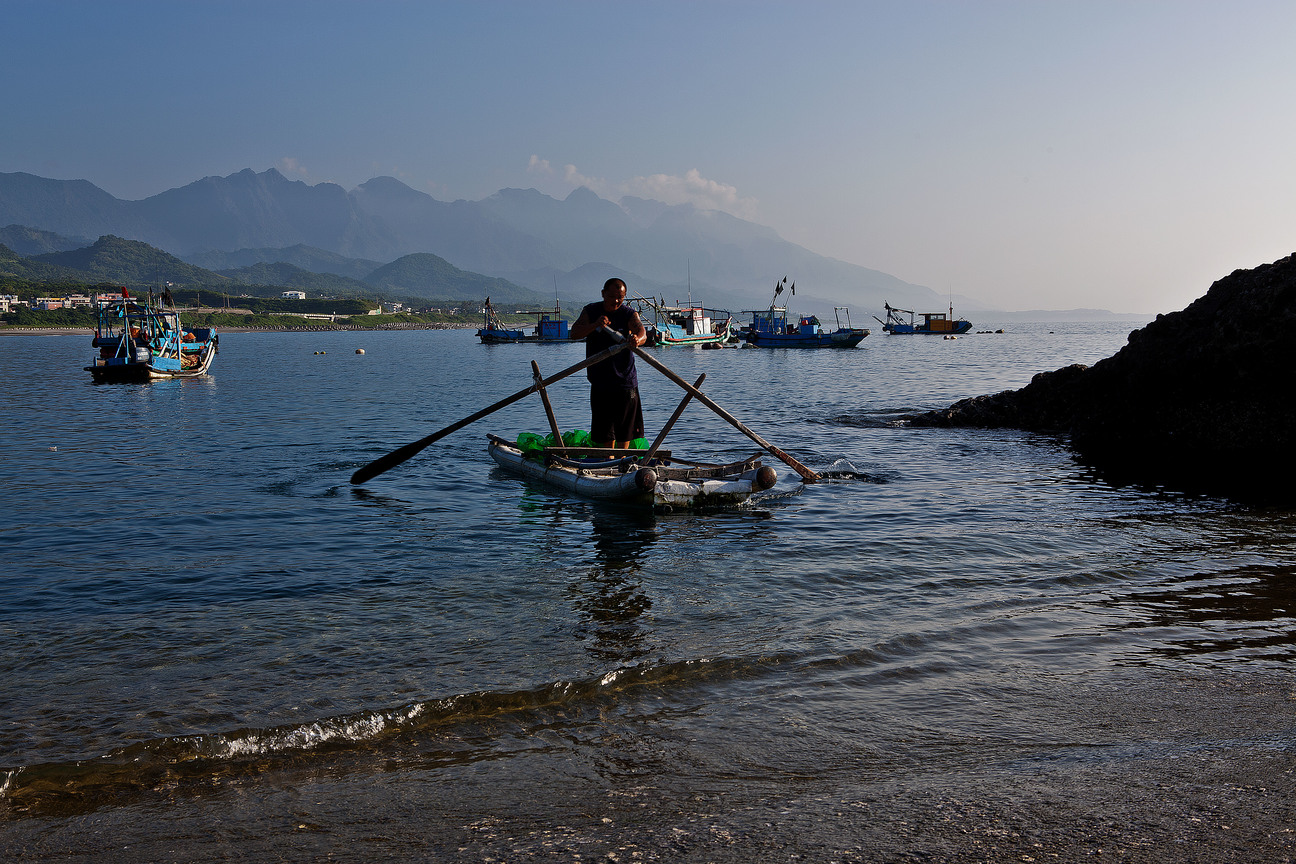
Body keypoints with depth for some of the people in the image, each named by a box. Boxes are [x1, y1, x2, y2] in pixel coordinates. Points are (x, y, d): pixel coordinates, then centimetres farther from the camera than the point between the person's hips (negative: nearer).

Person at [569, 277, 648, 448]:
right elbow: (574, 333, -14)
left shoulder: (630, 314, -5)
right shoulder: (590, 311, 0)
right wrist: (595, 325, -32)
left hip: (625, 380, -1)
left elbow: (642, 333, -24)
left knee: (625, 428, 6)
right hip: (600, 381, 1)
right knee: (604, 428, 5)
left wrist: (638, 339, -50)